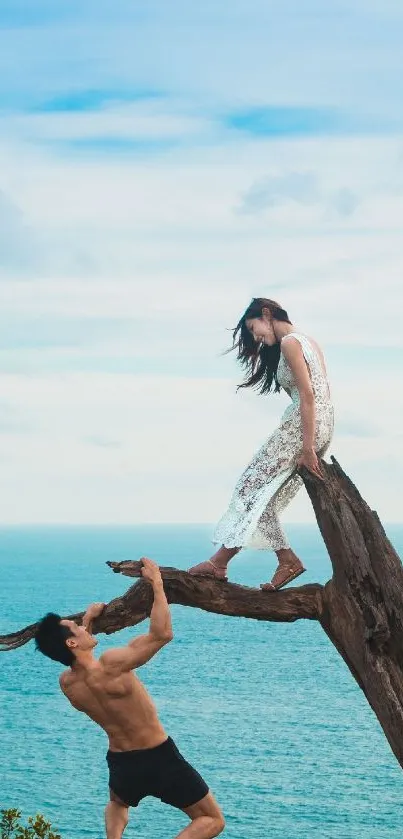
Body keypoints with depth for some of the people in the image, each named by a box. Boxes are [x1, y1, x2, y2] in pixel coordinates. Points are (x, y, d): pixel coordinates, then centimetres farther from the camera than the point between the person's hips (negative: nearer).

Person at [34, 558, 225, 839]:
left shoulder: (67, 684, -6)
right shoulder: (110, 666, -27)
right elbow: (162, 634, -25)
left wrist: (88, 620, 19)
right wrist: (157, 583, -16)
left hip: (120, 763, 6)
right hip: (160, 759, -6)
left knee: (117, 805, 40)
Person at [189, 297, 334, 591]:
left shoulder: (289, 342, -8)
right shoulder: (308, 341, 21)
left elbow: (307, 394, -16)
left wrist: (307, 448, -20)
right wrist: (312, 447, 16)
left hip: (302, 425, -9)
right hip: (323, 427, 9)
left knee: (252, 486, -4)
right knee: (264, 495, 9)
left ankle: (220, 562, -3)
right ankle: (287, 560, 2)